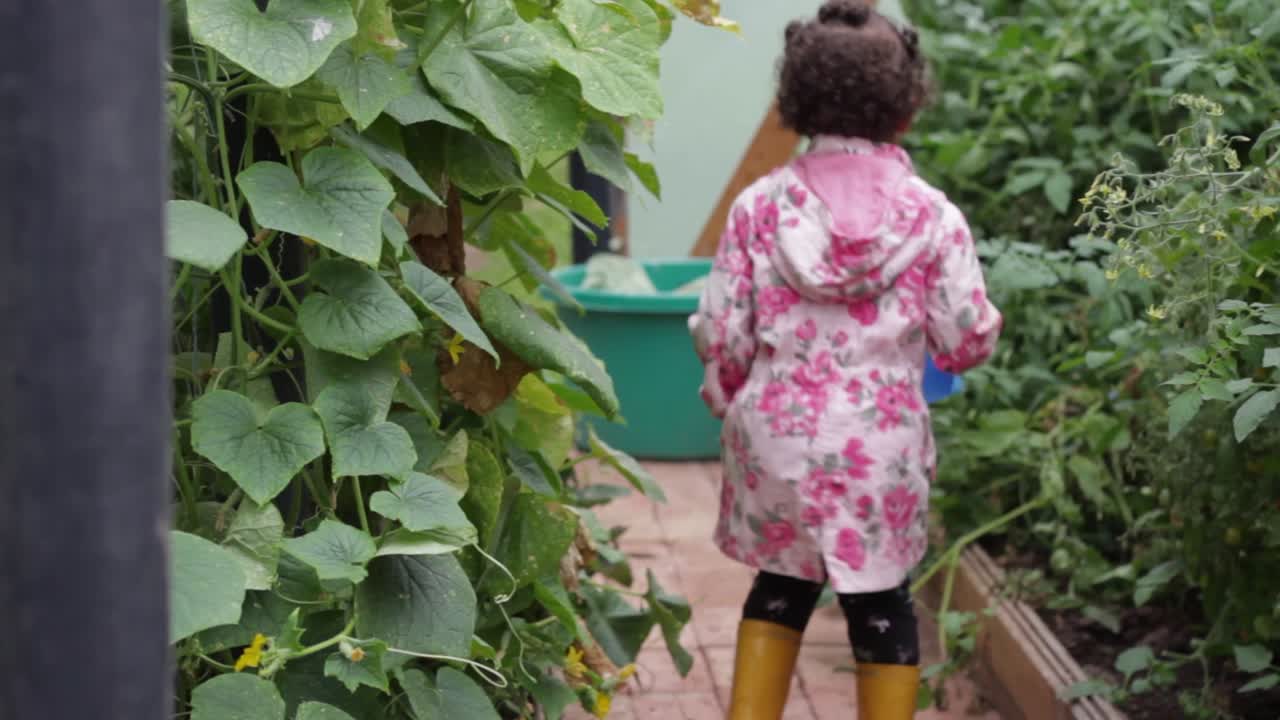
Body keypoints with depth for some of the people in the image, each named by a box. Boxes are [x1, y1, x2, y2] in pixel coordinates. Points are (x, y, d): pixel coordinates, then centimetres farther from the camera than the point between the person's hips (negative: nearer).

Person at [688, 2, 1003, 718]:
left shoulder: (760, 207, -5)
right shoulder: (931, 215, -8)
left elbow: (722, 335, -3)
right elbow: (968, 342, -6)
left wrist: (732, 400, 16)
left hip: (776, 443, 2)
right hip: (880, 451, -1)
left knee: (781, 587, 21)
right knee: (881, 604, 14)